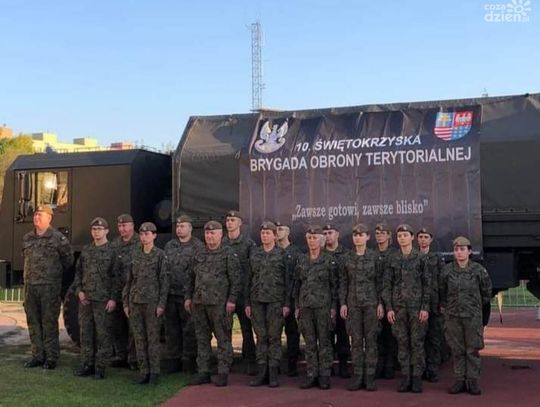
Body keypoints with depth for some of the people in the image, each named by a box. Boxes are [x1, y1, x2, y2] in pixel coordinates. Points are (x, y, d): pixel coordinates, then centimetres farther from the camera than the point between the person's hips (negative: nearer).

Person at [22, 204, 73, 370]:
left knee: (49, 322, -3)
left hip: (50, 287, -6)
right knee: (33, 322, 10)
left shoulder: (58, 238, -6)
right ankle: (38, 355, 20)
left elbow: (68, 260, 2)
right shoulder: (27, 238, 11)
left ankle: (51, 357, 5)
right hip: (30, 286, 6)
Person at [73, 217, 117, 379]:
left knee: (103, 334, 0)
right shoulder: (85, 250, 11)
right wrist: (79, 290, 2)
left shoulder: (112, 252, -3)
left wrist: (113, 298, -12)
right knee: (85, 332, 9)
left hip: (103, 300, -5)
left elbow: (116, 277, -6)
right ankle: (87, 365, 19)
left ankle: (100, 367, 7)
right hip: (85, 299, 5)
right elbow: (78, 272, 16)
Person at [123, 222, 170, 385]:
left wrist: (161, 304, -10)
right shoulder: (135, 254, 10)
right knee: (139, 339, 7)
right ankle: (144, 371, 14)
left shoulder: (160, 255, -2)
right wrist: (126, 301, 10)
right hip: (135, 301, 4)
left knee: (153, 339, 0)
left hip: (152, 302, -4)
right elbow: (129, 279, 14)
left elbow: (164, 281, -5)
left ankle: (154, 372, 8)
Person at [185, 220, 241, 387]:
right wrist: (188, 297, 13)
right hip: (199, 303, 6)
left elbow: (235, 280, -8)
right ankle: (203, 372, 19)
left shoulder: (229, 254, -3)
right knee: (202, 339, 11)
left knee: (223, 339, 0)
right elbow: (191, 278, 20)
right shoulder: (199, 255, 14)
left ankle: (223, 373, 7)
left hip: (220, 303, -6)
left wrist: (232, 300, -14)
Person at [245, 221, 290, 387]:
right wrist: (247, 303, 6)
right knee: (261, 337, 6)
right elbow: (249, 279, 10)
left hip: (275, 301, -3)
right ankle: (262, 372, 12)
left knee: (274, 337, 0)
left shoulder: (281, 254, 1)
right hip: (257, 300, 3)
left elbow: (287, 280, 0)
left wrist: (287, 303, -6)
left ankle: (273, 374, 6)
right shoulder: (254, 253, 9)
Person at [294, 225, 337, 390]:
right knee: (309, 343, 7)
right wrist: (297, 306, 8)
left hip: (323, 305, -3)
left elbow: (334, 284, -1)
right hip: (305, 305, 4)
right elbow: (297, 284, 12)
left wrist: (333, 306, -6)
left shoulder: (329, 260, -1)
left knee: (324, 341, 1)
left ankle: (324, 376, 8)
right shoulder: (302, 260, 9)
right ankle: (311, 375, 13)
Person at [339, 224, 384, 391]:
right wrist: (343, 303, 0)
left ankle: (370, 377, 8)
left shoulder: (374, 256, 0)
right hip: (353, 303, 2)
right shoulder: (347, 258, 5)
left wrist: (380, 303, -5)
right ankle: (358, 376, 10)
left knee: (371, 340, 1)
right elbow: (343, 282, 6)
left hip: (371, 302, -2)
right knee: (356, 341, 4)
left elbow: (379, 281, 0)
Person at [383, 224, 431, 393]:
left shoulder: (421, 258, 0)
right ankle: (405, 377, 12)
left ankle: (417, 378, 7)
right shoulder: (393, 260, 6)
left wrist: (425, 307, -8)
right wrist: (389, 308, -1)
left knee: (417, 342, 0)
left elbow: (427, 284, -1)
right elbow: (387, 285, 6)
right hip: (398, 307, 2)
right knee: (402, 343, 5)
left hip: (417, 307, -2)